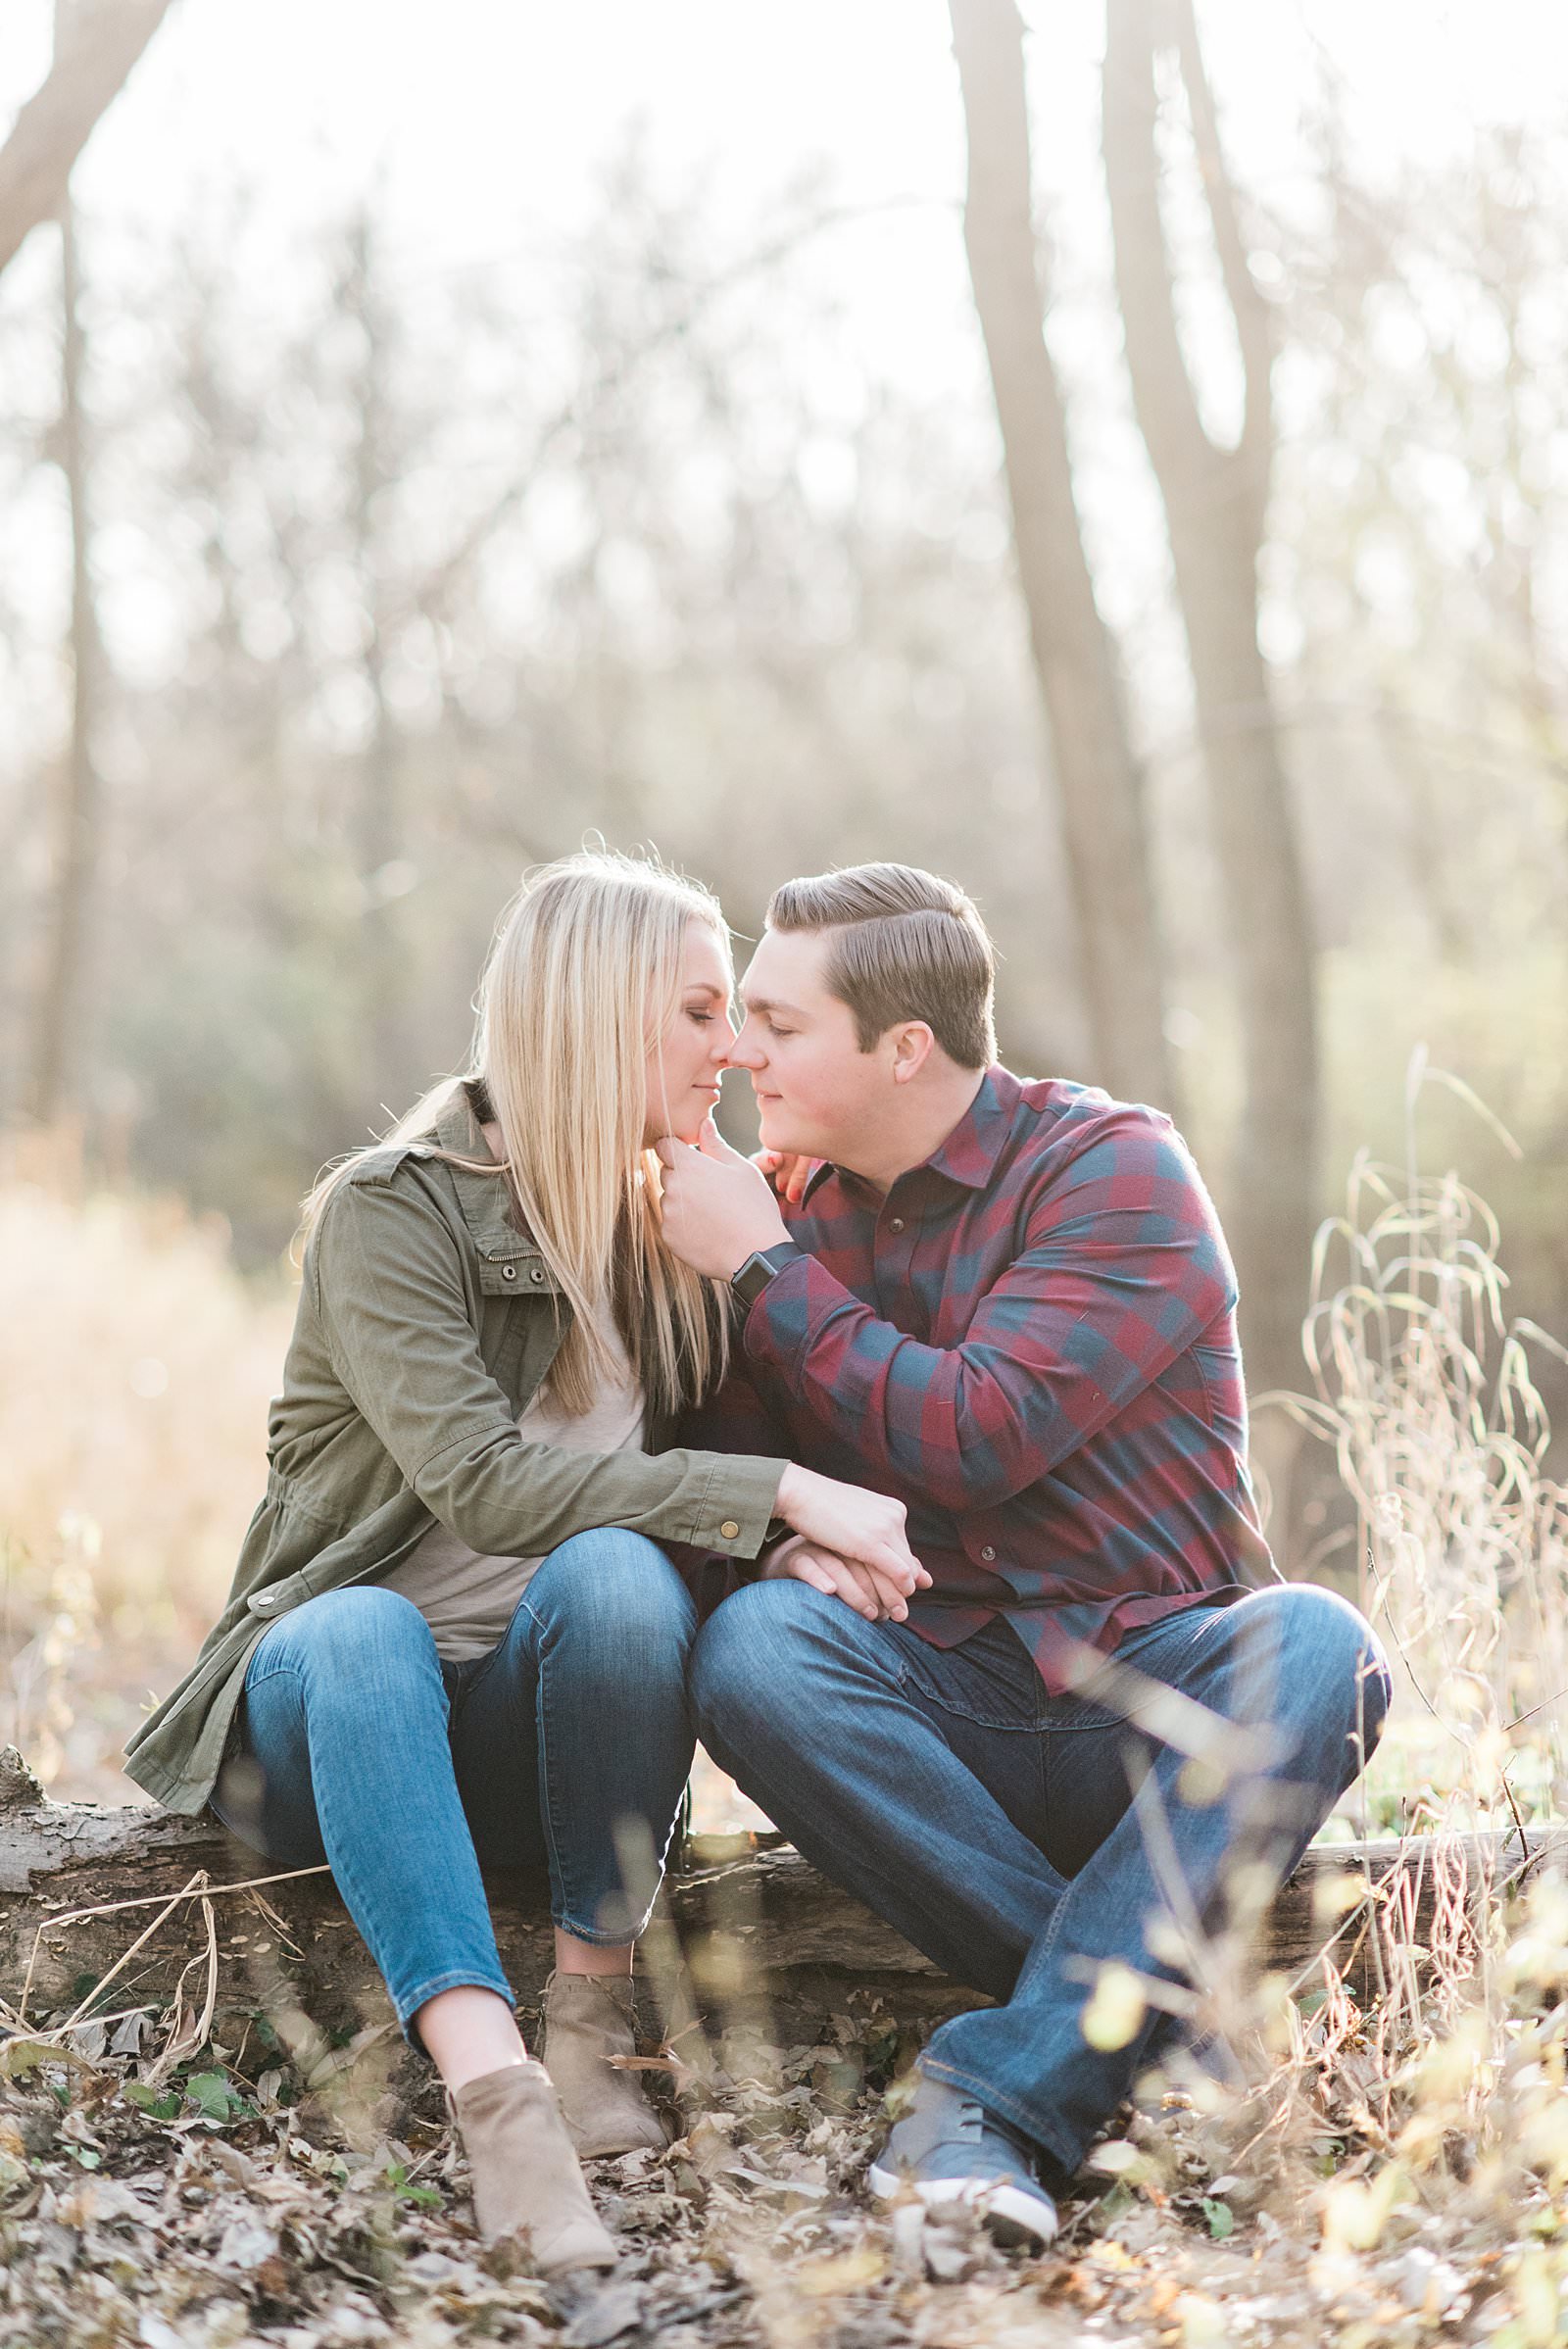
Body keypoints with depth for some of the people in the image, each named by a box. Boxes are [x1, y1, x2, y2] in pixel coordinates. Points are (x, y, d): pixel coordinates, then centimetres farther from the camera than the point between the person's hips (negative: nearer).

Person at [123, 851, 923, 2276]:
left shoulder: (678, 1223, 9)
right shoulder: (391, 1211, -10)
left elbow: (750, 1448, 7)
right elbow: (487, 1486, -23)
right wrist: (777, 1494, -26)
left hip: (538, 1727, 3)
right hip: (329, 1716, -3)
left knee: (613, 1568, -29)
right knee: (363, 1631, -38)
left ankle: (593, 2013, -24)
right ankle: (492, 2090, -53)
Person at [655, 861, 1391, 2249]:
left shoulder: (1117, 1169, -8)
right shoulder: (796, 1202, 8)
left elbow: (973, 1440, -19)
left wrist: (762, 1264, -15)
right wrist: (787, 1540, -13)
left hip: (1159, 1697, -3)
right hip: (947, 1705, 3)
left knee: (1311, 1648, -34)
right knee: (751, 1645, -28)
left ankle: (1007, 2090, -36)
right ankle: (1122, 2015, -27)